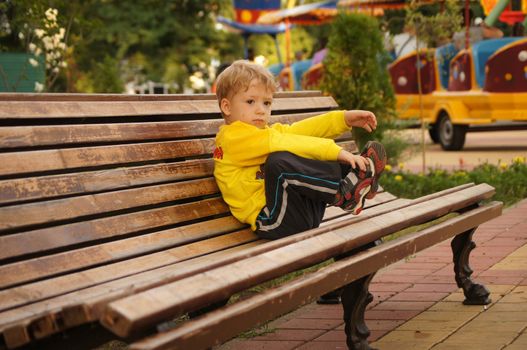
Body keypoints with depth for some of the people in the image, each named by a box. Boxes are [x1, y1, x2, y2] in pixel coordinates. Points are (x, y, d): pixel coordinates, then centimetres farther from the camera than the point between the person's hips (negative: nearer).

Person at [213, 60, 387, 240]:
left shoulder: (266, 132, 21)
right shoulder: (233, 137, -8)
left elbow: (299, 130, 11)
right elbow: (287, 144, -17)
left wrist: (344, 118, 0)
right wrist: (335, 151, -21)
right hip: (275, 221, -9)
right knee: (279, 162, -33)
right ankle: (344, 193, -20)